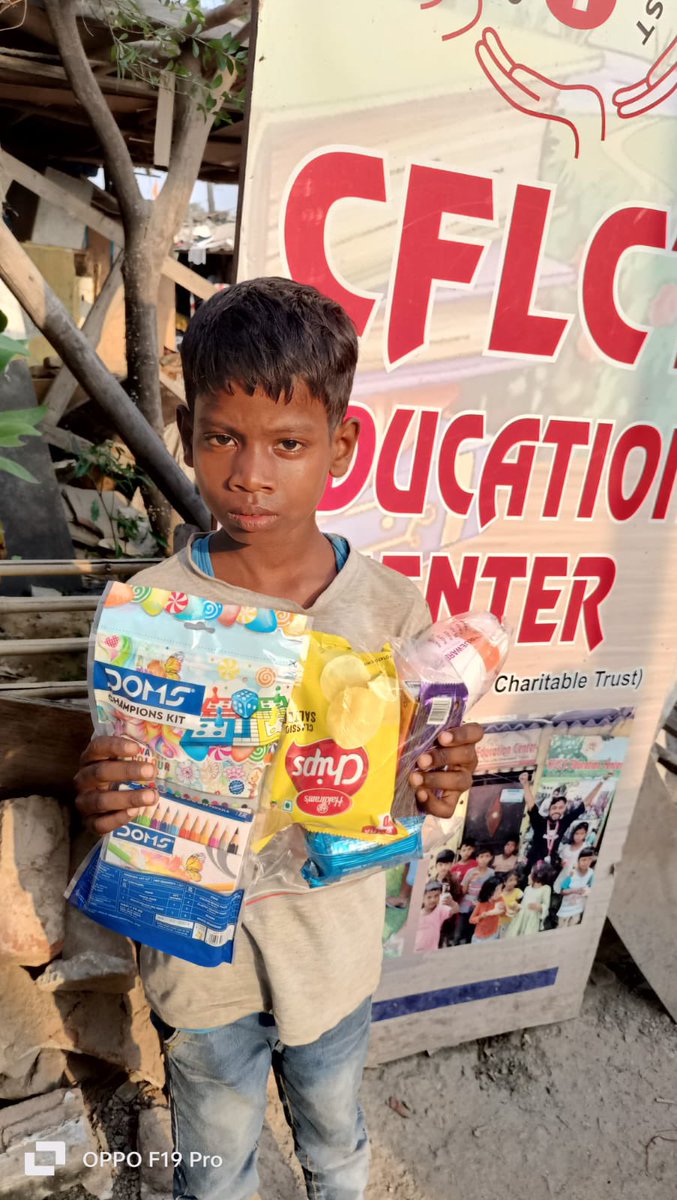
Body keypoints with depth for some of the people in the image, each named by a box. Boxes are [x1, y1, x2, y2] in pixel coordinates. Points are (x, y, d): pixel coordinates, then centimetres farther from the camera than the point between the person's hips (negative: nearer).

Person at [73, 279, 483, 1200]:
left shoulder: (391, 608, -16)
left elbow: (401, 783, -5)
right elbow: (120, 778, -9)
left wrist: (437, 787, -26)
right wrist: (97, 800, -31)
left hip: (336, 947, 2)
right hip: (199, 955, -1)